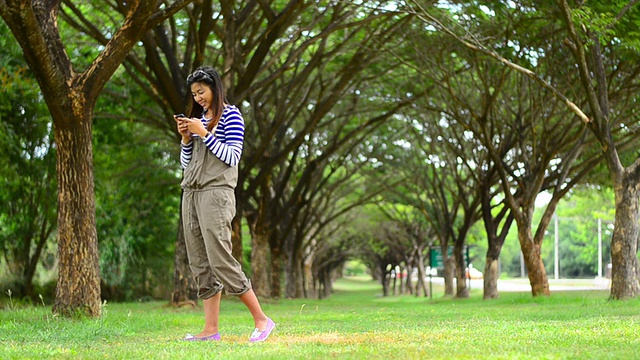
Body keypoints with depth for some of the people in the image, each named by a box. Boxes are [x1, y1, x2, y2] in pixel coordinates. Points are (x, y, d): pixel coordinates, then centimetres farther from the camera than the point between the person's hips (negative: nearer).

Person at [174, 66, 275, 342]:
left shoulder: (230, 115, 0)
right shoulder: (198, 118, 19)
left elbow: (232, 157, -9)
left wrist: (204, 134, -12)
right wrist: (186, 138, 4)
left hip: (216, 193, -7)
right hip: (191, 194, 7)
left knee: (221, 261, -14)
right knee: (200, 265, 1)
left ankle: (261, 320, -8)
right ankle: (211, 329, 0)